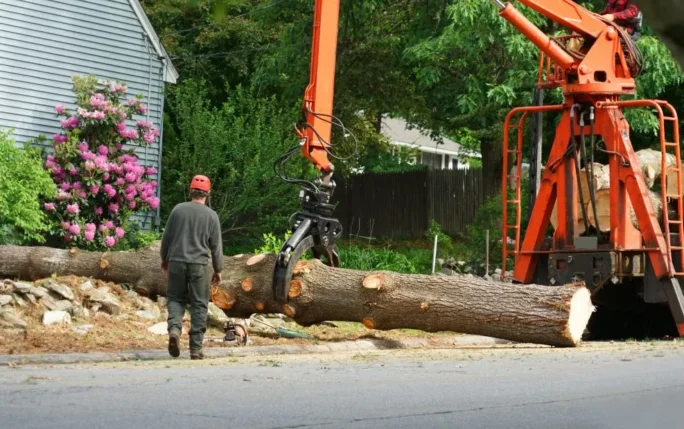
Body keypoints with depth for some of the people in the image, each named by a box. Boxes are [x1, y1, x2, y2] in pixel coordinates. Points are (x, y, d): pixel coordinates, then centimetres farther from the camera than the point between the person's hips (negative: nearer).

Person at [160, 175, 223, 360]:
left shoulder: (178, 209, 1)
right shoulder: (211, 215, -2)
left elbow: (166, 237, 7)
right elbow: (216, 246, 1)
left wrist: (164, 258, 23)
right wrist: (218, 270, 12)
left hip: (177, 262, 1)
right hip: (199, 265, -1)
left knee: (175, 299, 13)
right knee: (199, 305, 5)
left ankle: (174, 328, -15)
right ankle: (196, 348, 4)